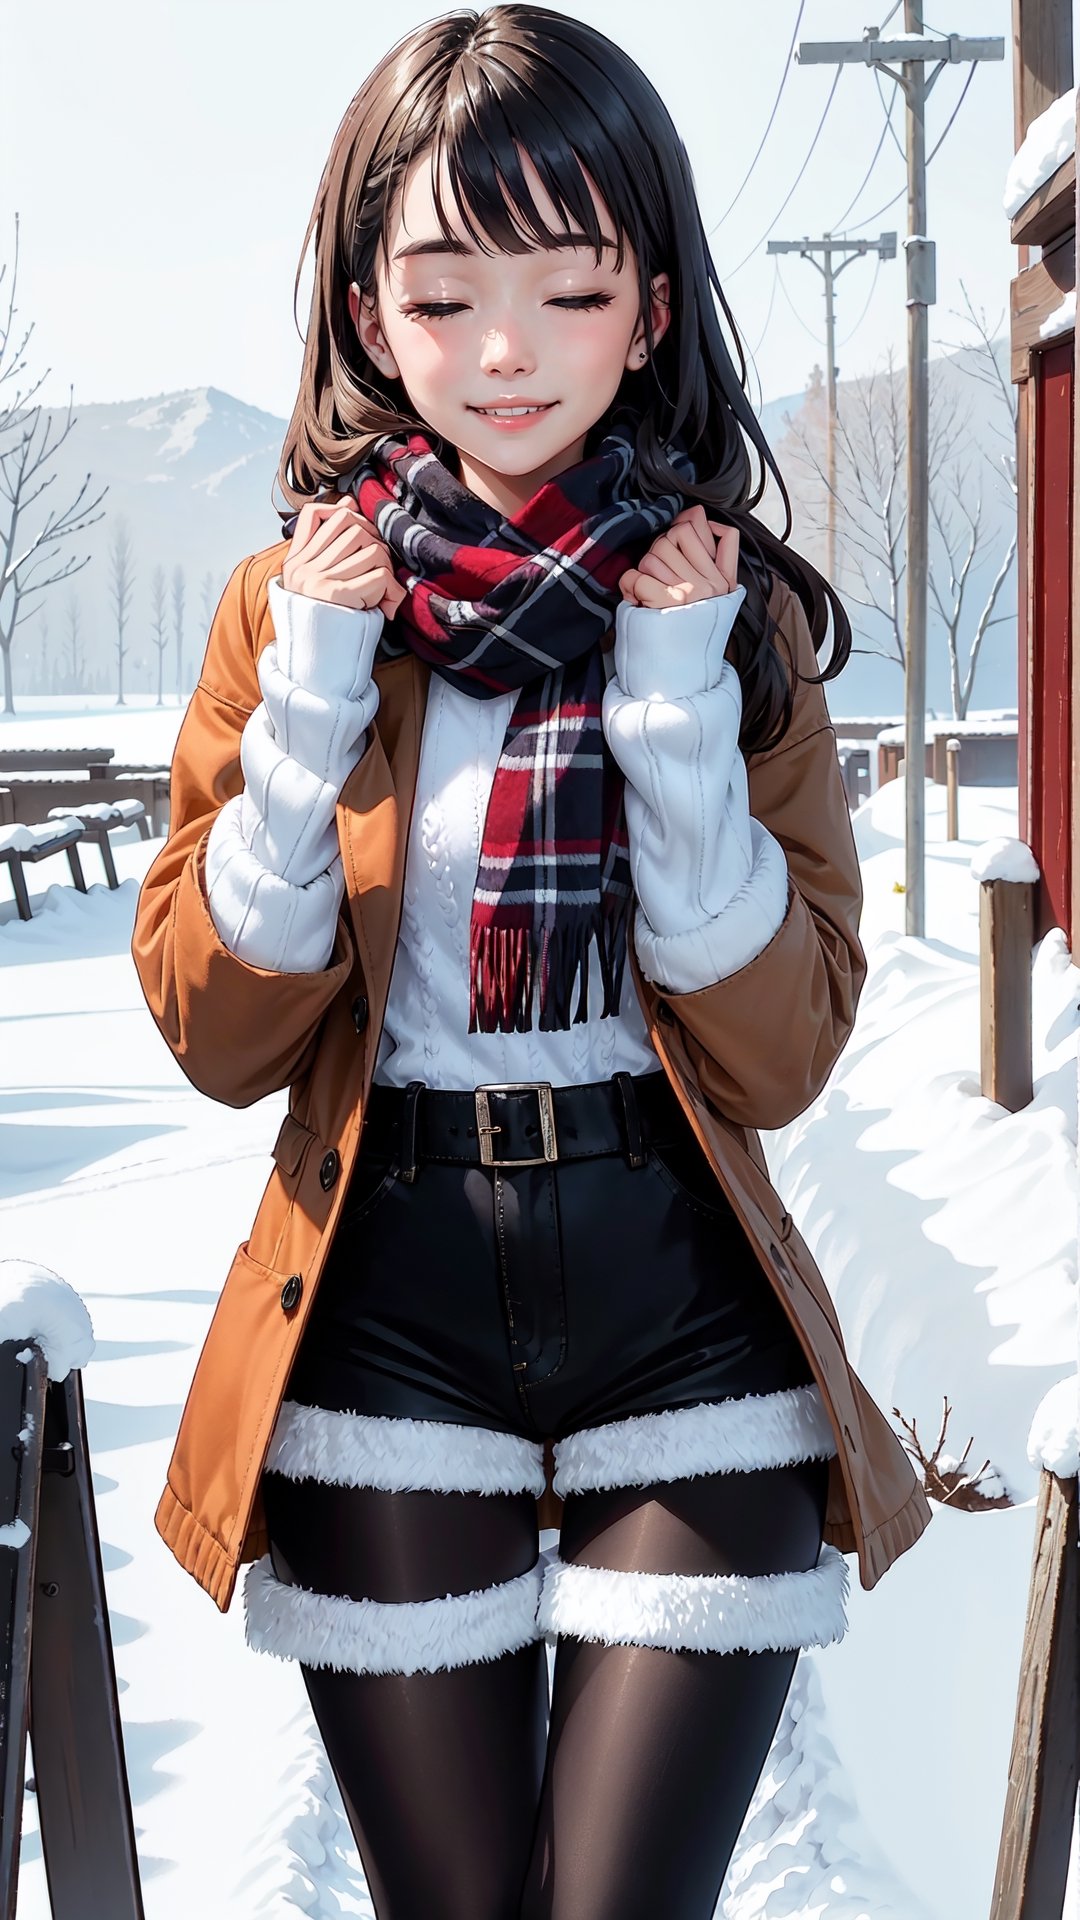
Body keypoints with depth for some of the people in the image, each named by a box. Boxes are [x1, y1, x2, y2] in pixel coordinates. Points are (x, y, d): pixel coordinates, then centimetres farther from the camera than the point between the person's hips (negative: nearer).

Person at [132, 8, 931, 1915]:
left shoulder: (734, 605, -1)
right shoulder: (297, 598, 0)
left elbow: (781, 1052, -6)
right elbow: (217, 1033, -2)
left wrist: (681, 701, -15)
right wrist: (314, 704, -12)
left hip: (685, 1310, 0)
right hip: (388, 1310, 1)